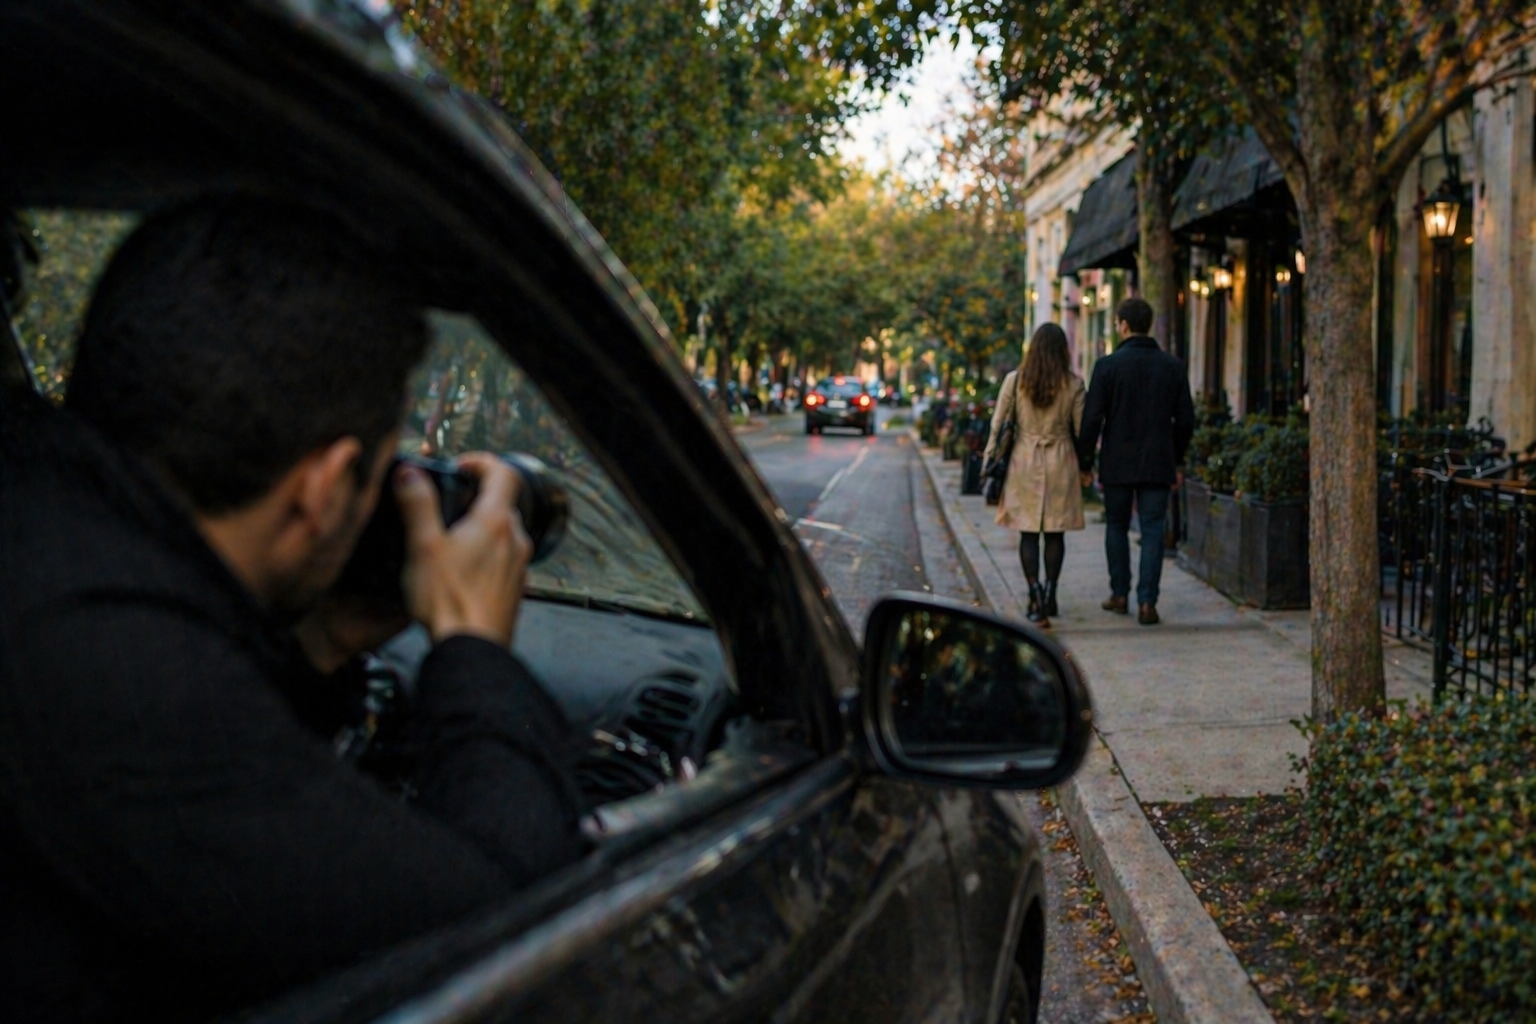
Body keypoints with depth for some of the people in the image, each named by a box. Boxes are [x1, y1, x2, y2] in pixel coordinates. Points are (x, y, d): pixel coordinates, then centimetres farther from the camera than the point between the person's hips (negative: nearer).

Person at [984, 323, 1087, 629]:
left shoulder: (1014, 381, -3)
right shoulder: (1073, 384, -3)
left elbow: (998, 425, -1)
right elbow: (1082, 429, 0)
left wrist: (990, 464, 6)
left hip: (1024, 461, 0)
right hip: (1060, 463, 0)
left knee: (1028, 533, 3)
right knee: (1055, 532, 11)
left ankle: (1035, 594, -8)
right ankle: (1049, 595, 11)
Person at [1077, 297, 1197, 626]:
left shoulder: (1108, 365, -7)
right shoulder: (1172, 366, 3)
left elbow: (1092, 418, -9)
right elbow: (1185, 419, 7)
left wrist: (1085, 461, 1)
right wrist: (1176, 461, 17)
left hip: (1117, 464, -1)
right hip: (1157, 463, 2)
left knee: (1117, 527, 15)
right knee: (1152, 531, 2)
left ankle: (1120, 595, 21)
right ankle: (1147, 602, -5)